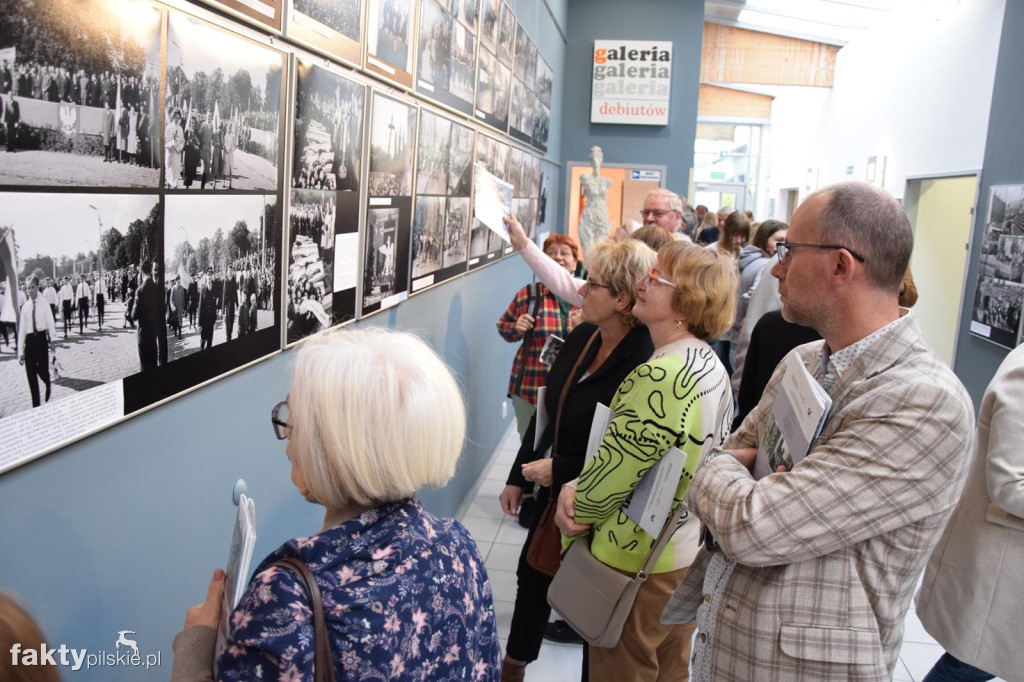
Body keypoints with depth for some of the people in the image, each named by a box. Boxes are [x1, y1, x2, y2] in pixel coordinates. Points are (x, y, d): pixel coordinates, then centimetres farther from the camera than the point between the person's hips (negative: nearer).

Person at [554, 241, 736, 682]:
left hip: (635, 561, -8)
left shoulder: (660, 376, -28)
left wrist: (574, 505, -3)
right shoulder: (710, 365, 2)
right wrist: (578, 490, -7)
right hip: (689, 554, 8)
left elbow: (615, 469, -23)